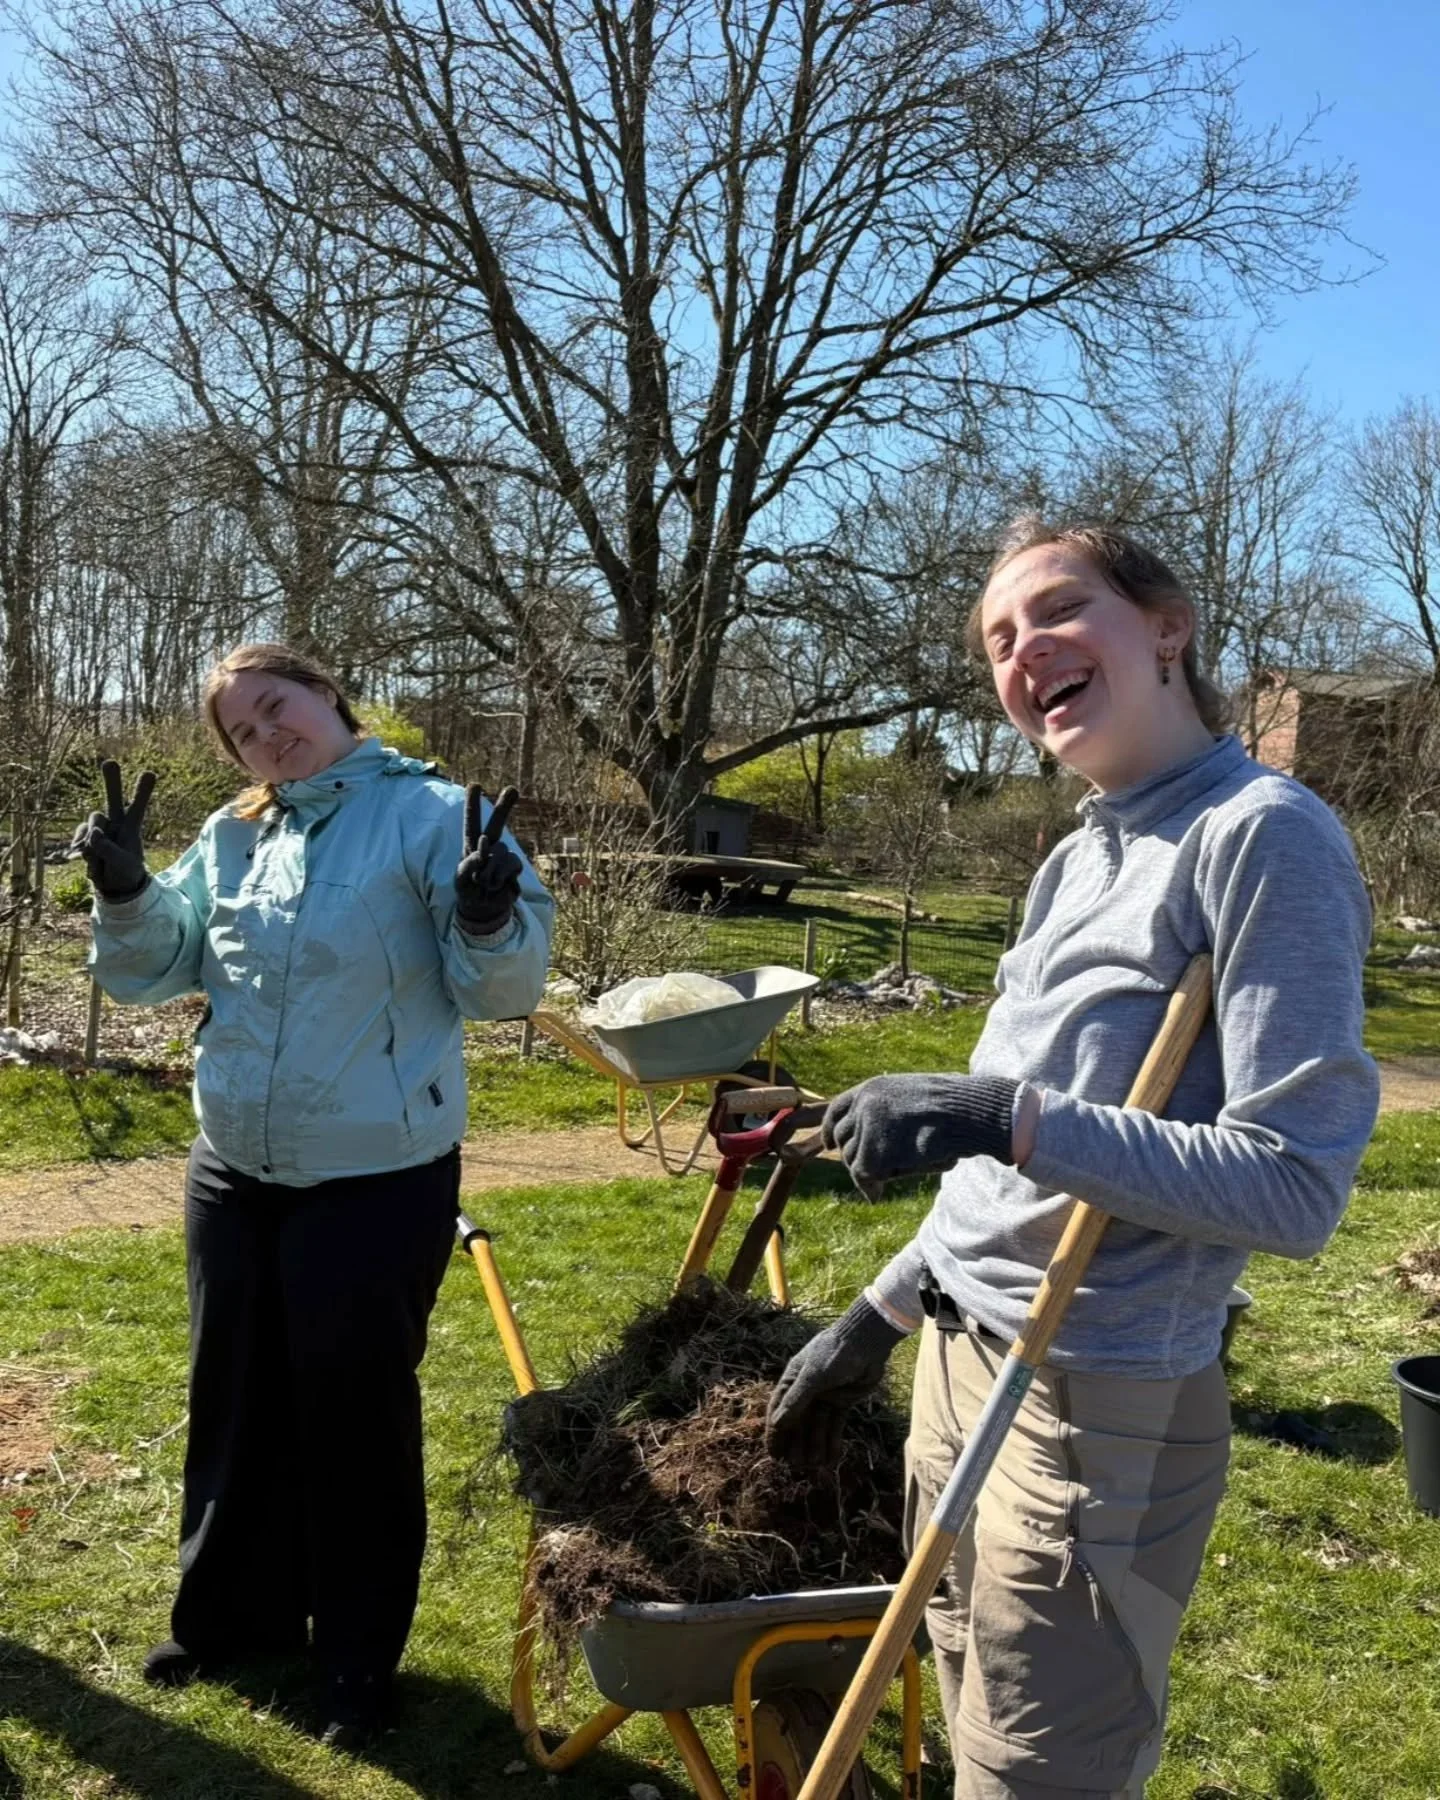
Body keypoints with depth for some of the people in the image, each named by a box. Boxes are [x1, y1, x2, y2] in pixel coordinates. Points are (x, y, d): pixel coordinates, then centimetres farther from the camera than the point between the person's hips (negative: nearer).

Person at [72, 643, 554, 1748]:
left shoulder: (429, 814, -11)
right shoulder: (231, 838, 6)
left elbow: (502, 989, -14)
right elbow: (152, 970, 12)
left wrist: (490, 921, -35)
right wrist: (126, 890, -7)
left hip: (379, 1183, -6)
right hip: (233, 1173, 6)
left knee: (357, 1419, 8)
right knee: (236, 1405, 20)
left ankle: (361, 1660, 28)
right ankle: (233, 1616, 43)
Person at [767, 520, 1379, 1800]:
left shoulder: (1261, 836, -15)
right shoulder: (1081, 857, 11)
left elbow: (1295, 1185, -20)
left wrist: (1007, 1117, -26)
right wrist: (880, 1316, 19)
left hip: (1099, 1406, -7)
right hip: (964, 1362, 8)